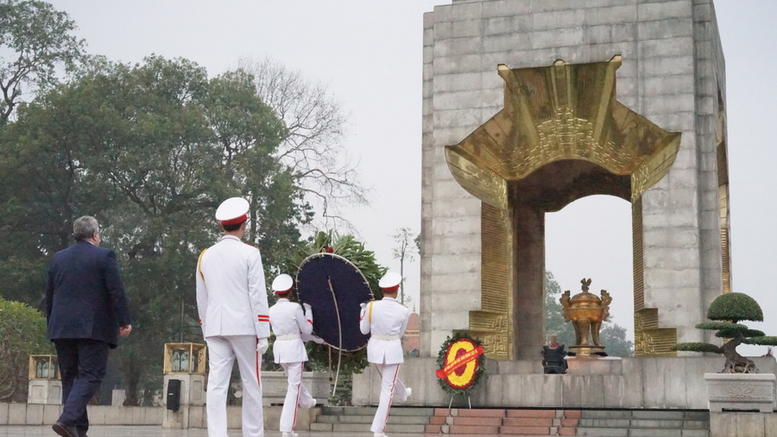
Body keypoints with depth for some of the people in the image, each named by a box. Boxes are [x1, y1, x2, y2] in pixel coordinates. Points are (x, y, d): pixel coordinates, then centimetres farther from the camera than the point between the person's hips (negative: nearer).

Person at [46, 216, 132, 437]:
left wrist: (52, 324, 23)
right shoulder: (104, 256, -4)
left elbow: (49, 296, 16)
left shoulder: (58, 258, 13)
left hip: (61, 328, 6)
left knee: (70, 377, 10)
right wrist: (124, 321, -2)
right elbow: (116, 292, -8)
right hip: (93, 328, -5)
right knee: (90, 376, -5)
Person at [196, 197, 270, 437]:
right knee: (251, 385, 6)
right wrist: (263, 334, -7)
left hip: (215, 328, 4)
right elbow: (258, 297, -8)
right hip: (244, 327, -4)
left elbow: (201, 300, 15)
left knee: (216, 385, -1)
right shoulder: (249, 253, -4)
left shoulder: (205, 256, 11)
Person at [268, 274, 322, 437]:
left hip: (279, 348, 6)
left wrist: (312, 338, 19)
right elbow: (306, 329, -4)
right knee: (294, 386, -2)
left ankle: (307, 401, 55)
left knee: (293, 378, 29)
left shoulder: (272, 310, 4)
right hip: (294, 348, -6)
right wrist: (308, 311, 11)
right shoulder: (295, 308, -13)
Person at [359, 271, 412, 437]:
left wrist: (363, 312, 14)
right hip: (393, 350, -4)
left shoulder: (371, 306, -13)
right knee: (387, 389, 5)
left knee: (388, 377, 32)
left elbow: (364, 330, 0)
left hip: (374, 348, 4)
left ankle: (402, 394, 64)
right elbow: (400, 334, 1)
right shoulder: (403, 311, -14)